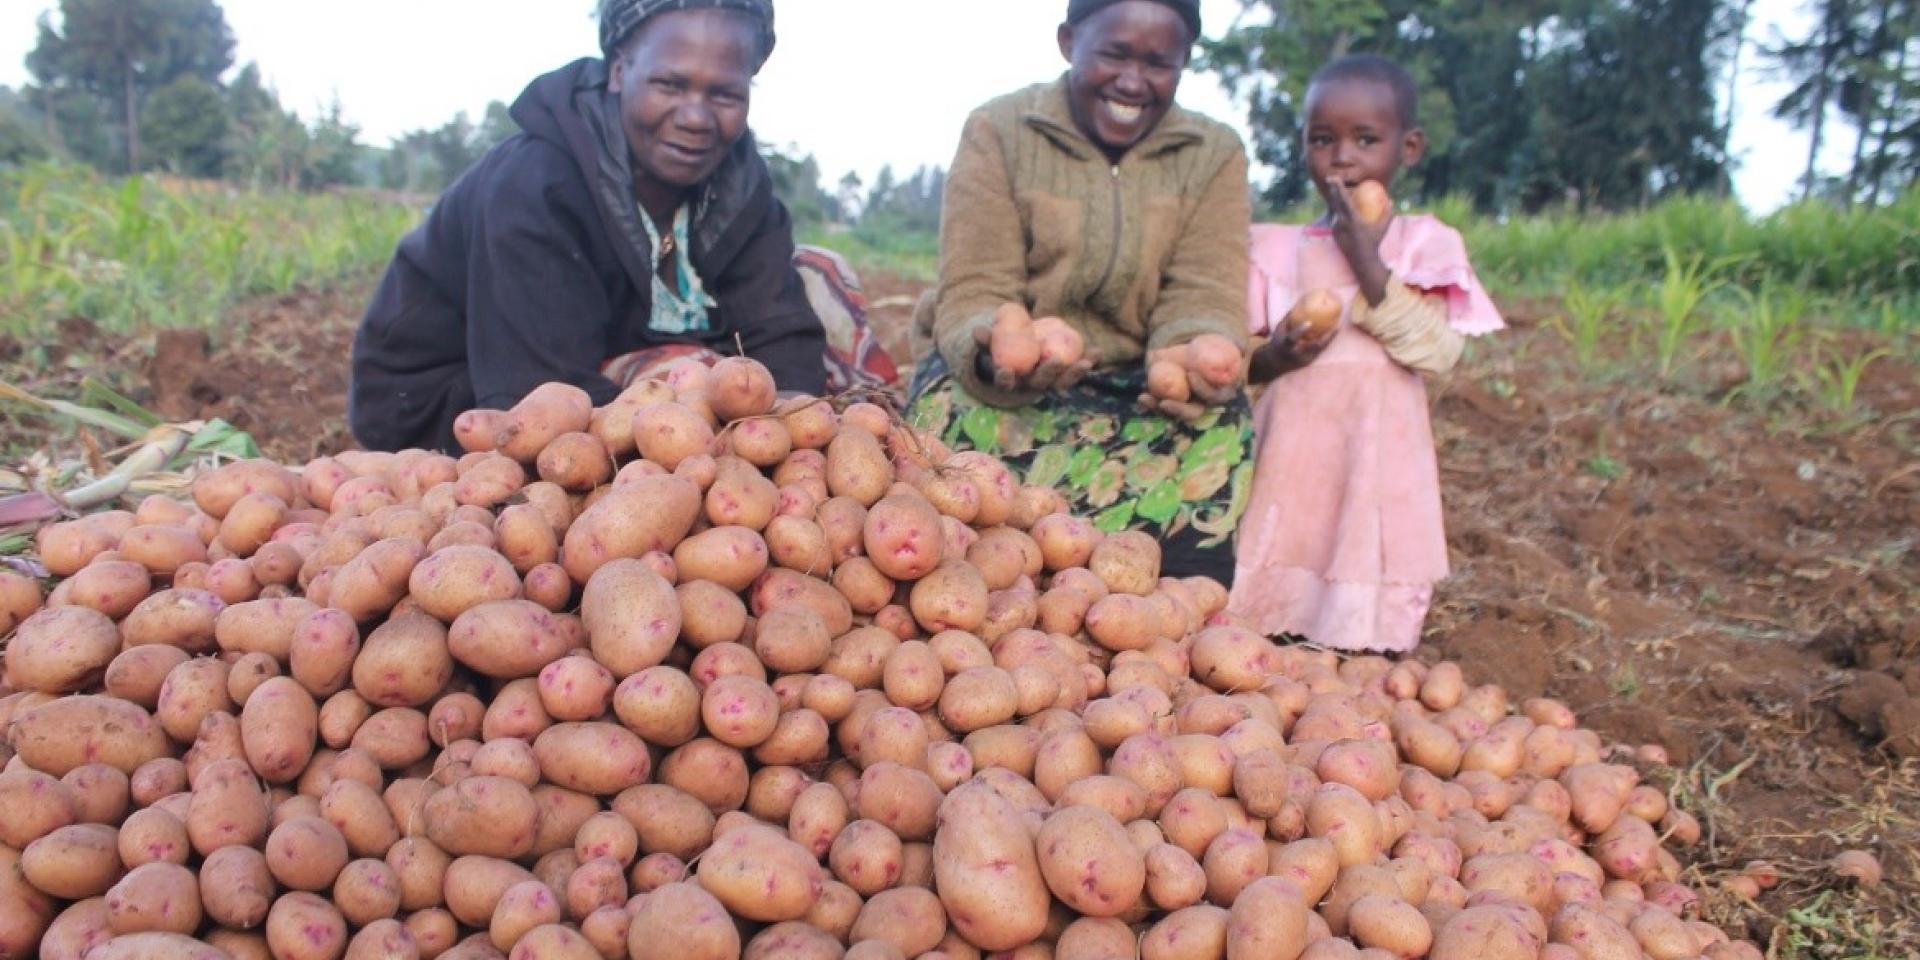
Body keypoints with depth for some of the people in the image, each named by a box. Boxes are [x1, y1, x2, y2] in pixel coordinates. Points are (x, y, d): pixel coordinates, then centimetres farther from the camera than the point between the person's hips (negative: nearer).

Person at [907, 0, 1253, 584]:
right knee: (954, 406, -34)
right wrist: (996, 356, -37)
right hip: (1003, 383, -1)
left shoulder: (1215, 155, 3)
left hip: (1142, 384, 2)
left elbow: (1202, 297, -7)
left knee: (1220, 426, -29)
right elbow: (974, 292, -12)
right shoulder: (999, 132, -3)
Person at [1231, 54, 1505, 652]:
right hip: (1293, 460, 2)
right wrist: (1271, 358, -15)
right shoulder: (1275, 248, 8)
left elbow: (1438, 351, -11)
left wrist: (1367, 261, -14)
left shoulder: (1426, 243, 3)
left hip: (1377, 460, -1)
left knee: (1364, 638, -2)